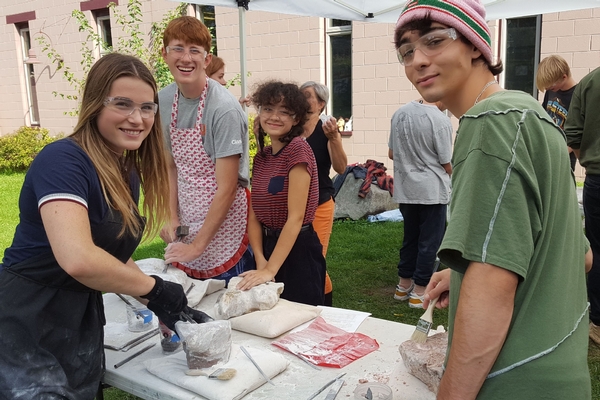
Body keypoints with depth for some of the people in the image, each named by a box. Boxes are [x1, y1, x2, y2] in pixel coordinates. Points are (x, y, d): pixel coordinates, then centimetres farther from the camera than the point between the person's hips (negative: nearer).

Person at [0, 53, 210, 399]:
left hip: (81, 330, 8)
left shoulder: (129, 172, 5)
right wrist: (154, 289, -20)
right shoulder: (63, 161, -21)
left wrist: (166, 306, 3)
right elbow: (78, 260, -35)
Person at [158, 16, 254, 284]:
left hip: (224, 226, -5)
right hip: (187, 225, 6)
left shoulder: (224, 109, -20)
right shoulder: (163, 100, 0)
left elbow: (227, 188, -19)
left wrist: (198, 246, -15)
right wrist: (173, 218, 2)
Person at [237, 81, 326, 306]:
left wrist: (270, 270, -22)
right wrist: (261, 262, -10)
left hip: (297, 251, -7)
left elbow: (296, 217, -21)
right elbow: (254, 216, 4)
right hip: (269, 246, 7)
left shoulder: (298, 148, -16)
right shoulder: (261, 157, 7)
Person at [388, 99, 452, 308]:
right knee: (430, 242, 6)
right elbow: (447, 165, -10)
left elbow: (392, 154, 9)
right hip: (432, 191, -6)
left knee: (410, 238, 18)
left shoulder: (399, 113, 2)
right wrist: (449, 175, 12)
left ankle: (404, 285, 28)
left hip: (405, 189, 6)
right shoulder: (440, 120, -16)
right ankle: (419, 291, 13)